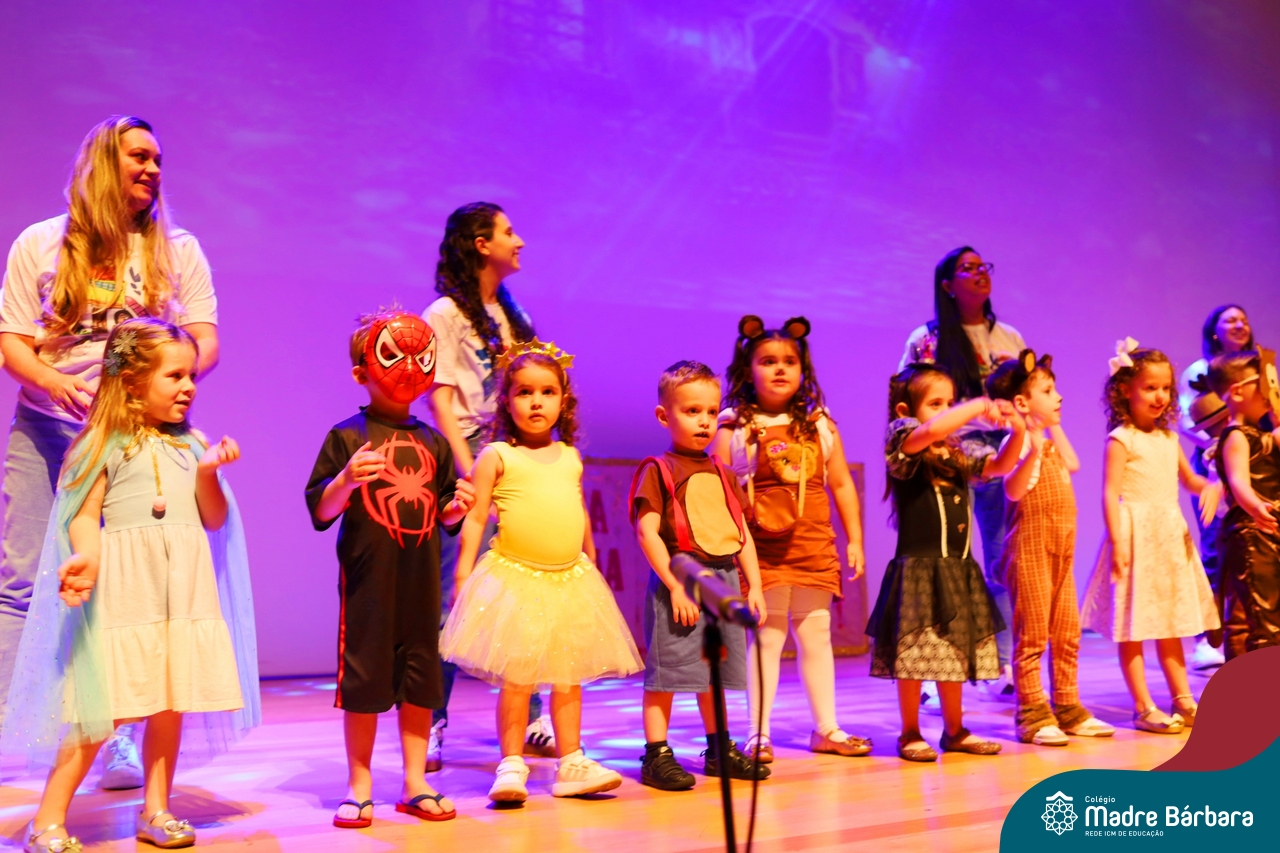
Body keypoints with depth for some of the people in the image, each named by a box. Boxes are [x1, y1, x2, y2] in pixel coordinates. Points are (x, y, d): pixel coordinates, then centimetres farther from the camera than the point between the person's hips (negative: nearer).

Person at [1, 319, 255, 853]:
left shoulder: (192, 445, 14)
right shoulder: (105, 443, 1)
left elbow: (215, 519, 12)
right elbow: (85, 515, -6)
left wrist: (207, 472, -3)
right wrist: (88, 559, -24)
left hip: (185, 586, 5)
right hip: (124, 588, -4)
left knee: (172, 703, 8)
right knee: (106, 707, -6)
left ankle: (155, 810, 22)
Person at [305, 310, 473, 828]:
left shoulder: (432, 443, 10)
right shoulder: (347, 437, -3)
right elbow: (320, 513, -5)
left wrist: (458, 506, -5)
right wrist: (346, 479, -22)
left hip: (421, 580, 4)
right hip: (367, 578, -4)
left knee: (420, 680, 9)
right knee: (363, 681, 4)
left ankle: (415, 783, 22)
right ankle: (359, 788, 18)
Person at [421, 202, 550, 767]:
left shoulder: (510, 311, 20)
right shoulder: (445, 314, -1)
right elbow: (440, 400, -7)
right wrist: (468, 469, -16)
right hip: (474, 460, -7)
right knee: (456, 593, -7)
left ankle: (531, 721, 13)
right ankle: (431, 726, 3)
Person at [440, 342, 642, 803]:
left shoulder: (569, 457, 11)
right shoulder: (496, 456, -4)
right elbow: (475, 519, -7)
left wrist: (591, 565, 25)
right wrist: (463, 575, -12)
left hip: (571, 579, 5)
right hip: (516, 578, -5)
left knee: (569, 674, 10)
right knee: (517, 677, -2)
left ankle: (571, 764, 18)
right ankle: (511, 766, 10)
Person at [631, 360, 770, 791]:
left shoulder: (720, 472, 15)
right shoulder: (658, 470, -6)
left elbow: (742, 532, 17)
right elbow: (647, 531, -14)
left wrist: (754, 585, 10)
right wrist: (675, 586, -19)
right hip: (679, 581, -7)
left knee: (717, 669, 15)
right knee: (667, 668, -4)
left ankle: (718, 749, 27)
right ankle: (656, 755, 5)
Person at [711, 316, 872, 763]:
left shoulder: (820, 425, 9)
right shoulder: (733, 429, -3)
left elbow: (841, 484, 12)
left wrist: (854, 540, 10)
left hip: (814, 547, 4)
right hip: (761, 552, -4)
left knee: (816, 634, 12)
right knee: (766, 636, -1)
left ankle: (826, 728, 24)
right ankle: (758, 734, 9)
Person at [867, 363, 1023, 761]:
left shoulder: (958, 452, 13)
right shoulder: (902, 445, -8)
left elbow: (999, 465, 13)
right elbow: (931, 431, -28)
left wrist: (1017, 431, -5)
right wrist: (979, 406, -19)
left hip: (959, 568, 7)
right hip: (918, 567, -7)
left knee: (956, 650, 14)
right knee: (915, 652, -1)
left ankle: (955, 730, 26)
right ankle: (910, 734, 12)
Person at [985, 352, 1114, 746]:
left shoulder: (1049, 441, 14)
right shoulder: (1019, 442, -15)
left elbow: (1073, 465, 27)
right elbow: (1013, 490, -28)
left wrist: (1056, 428, 23)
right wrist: (1032, 452, -42)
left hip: (1061, 549, 9)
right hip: (1030, 547, -9)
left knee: (1067, 632, 13)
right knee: (1032, 634, -3)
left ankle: (1068, 708, 22)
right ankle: (1032, 715, 3)